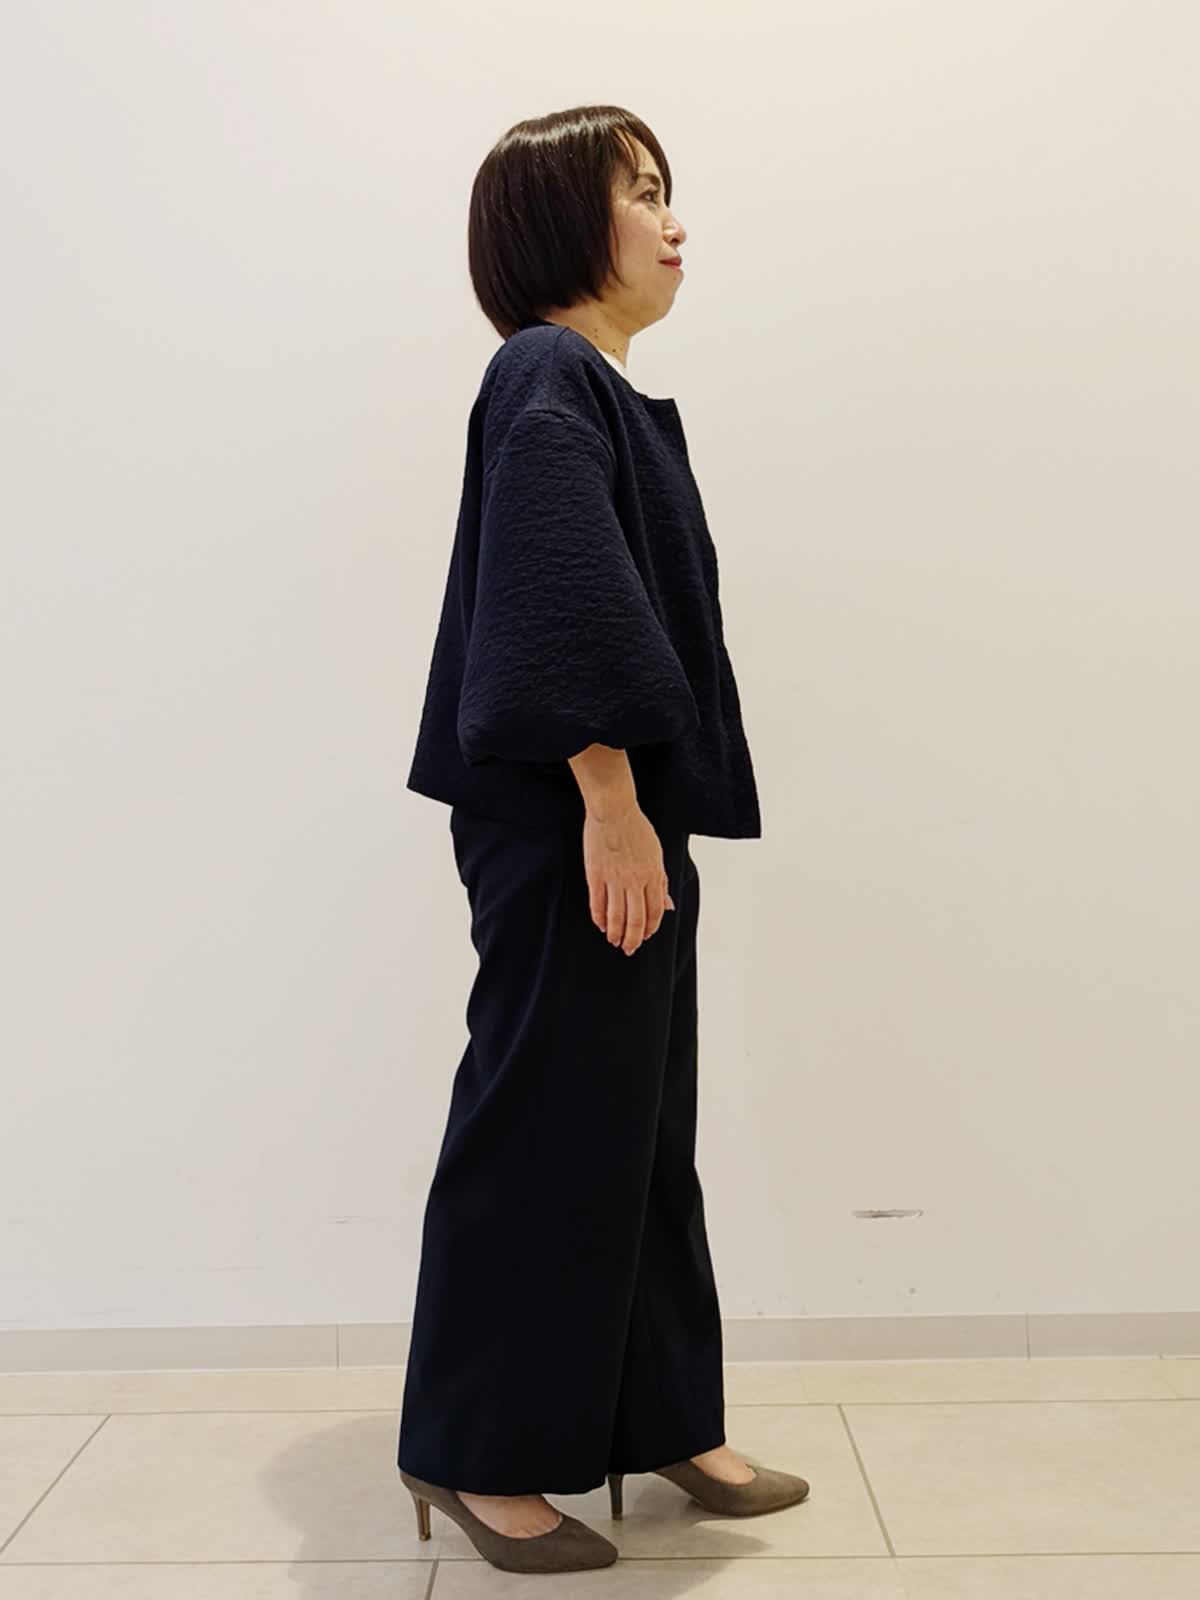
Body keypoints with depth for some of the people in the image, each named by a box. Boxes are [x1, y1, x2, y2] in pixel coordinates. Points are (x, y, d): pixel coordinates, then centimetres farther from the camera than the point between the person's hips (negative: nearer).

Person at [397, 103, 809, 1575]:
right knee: (546, 1124, 0)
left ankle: (660, 1421, 29)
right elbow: (562, 612, -22)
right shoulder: (548, 380, -11)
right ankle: (476, 1453, 17)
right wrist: (612, 806, -23)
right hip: (568, 825, -10)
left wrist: (646, 813, 17)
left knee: (641, 1122, 15)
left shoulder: (596, 391, 18)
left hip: (628, 818, 10)